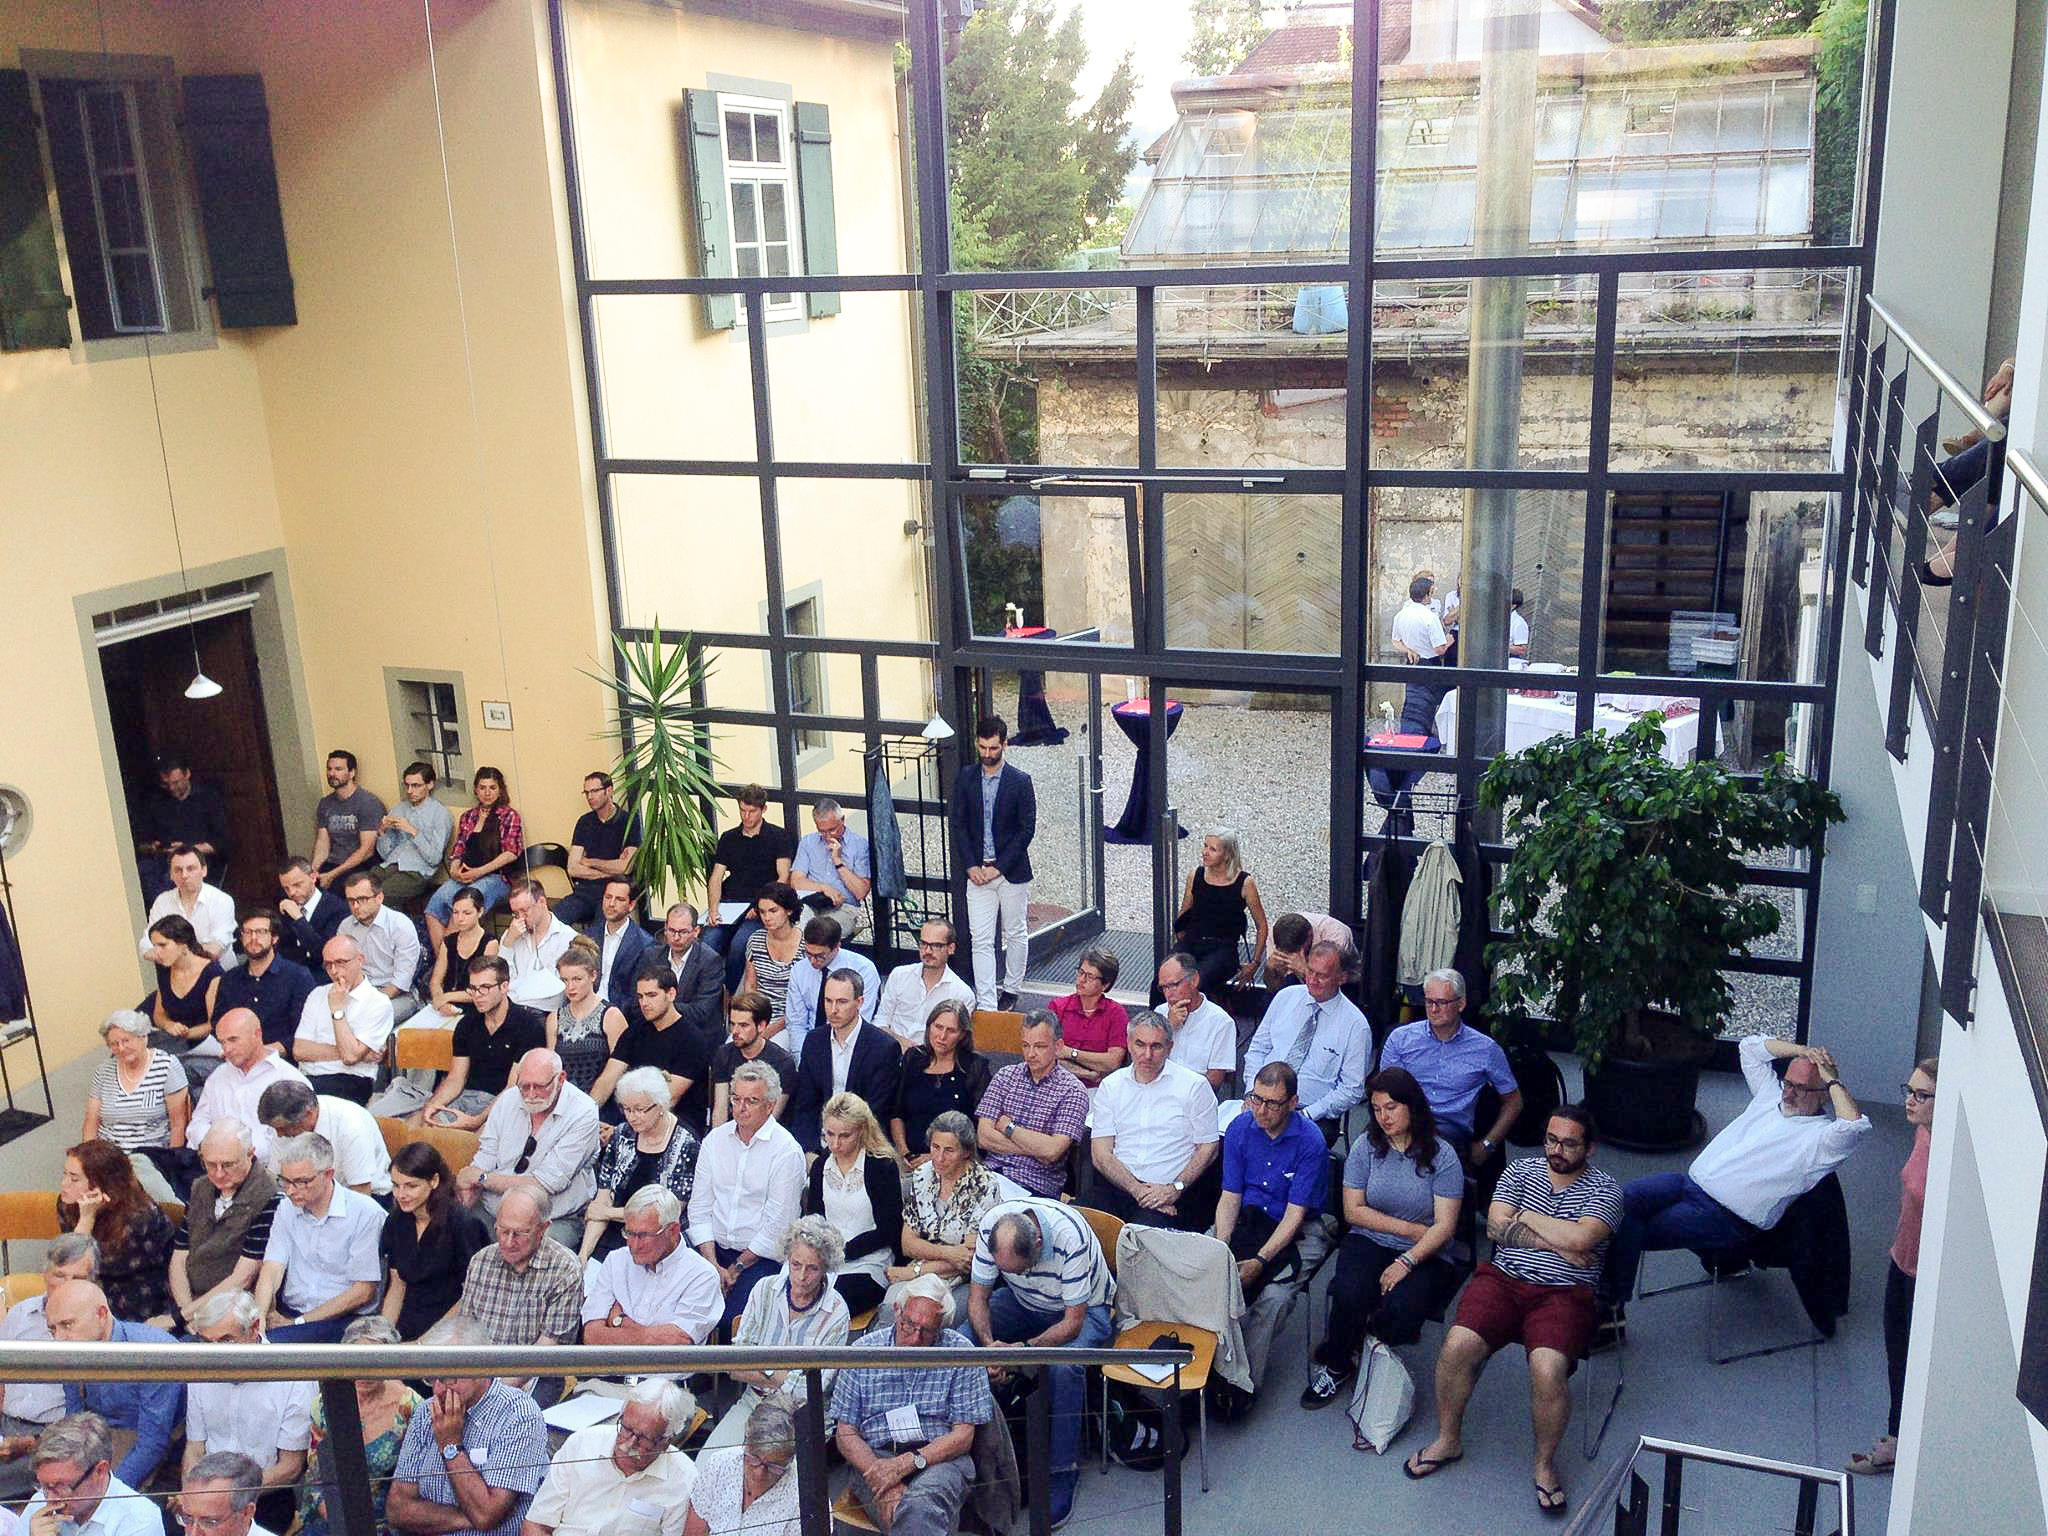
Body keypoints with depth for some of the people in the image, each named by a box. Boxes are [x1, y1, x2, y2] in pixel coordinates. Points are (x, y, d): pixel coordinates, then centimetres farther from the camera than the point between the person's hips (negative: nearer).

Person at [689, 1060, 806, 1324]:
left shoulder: (787, 1151, -8)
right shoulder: (715, 1140, 9)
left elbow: (776, 1226, -9)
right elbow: (700, 1208, 7)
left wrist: (737, 1268, -8)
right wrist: (713, 1265, -5)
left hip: (761, 1257, -4)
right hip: (714, 1249, 5)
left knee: (732, 1318, -27)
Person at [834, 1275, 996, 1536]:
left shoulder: (959, 1353, 3)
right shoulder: (863, 1352, 5)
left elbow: (963, 1436, 1)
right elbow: (846, 1434, 4)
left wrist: (909, 1462, -15)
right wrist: (887, 1485, -13)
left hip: (940, 1459, -1)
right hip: (875, 1458, 1)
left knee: (920, 1504, -38)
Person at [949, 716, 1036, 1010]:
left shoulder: (1020, 781, -6)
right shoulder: (966, 777, 3)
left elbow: (1027, 829, -7)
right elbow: (959, 824, 4)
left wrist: (999, 867, -12)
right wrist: (971, 866, -6)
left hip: (1012, 871, -2)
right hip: (977, 872, 2)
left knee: (1016, 934, 11)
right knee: (981, 940, -2)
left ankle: (1011, 990, 30)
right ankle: (985, 1005, -2)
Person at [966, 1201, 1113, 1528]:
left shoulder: (1071, 1237, -36)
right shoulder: (990, 1226, -24)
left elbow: (1073, 1323, -28)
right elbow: (977, 1297, -13)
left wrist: (1025, 1348, -40)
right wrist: (989, 1343, -31)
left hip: (1084, 1309, -4)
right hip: (1023, 1302, 4)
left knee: (1064, 1367, -35)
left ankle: (1062, 1474, -20)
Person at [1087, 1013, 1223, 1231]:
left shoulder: (1194, 1086, 6)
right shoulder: (1111, 1086, 13)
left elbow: (1208, 1148, 5)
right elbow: (1101, 1153, 6)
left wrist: (1175, 1189, -9)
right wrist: (1137, 1189, -9)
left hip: (1170, 1190, -3)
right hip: (1119, 1186, 3)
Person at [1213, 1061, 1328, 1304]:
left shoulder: (1310, 1141, -14)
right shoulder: (1239, 1128, 0)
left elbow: (1295, 1214, -15)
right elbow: (1230, 1196, 2)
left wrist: (1259, 1261, -25)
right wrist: (1221, 1246, -15)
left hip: (1290, 1230, -4)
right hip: (1245, 1219, 4)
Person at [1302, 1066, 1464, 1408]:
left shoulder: (1442, 1155, -3)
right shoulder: (1366, 1146, 4)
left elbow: (1445, 1226, -8)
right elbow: (1353, 1211, 1)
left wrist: (1406, 1261, -21)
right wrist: (1410, 1229, -7)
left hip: (1424, 1255, -1)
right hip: (1369, 1243, 2)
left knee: (1401, 1309, -31)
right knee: (1349, 1294, -30)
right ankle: (1335, 1364, 0)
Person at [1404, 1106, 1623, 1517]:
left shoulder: (1604, 1189, 3)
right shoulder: (1521, 1170, 13)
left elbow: (1580, 1239, -15)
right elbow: (1496, 1227, 1)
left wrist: (1525, 1216, -3)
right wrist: (1555, 1243, -6)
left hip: (1563, 1294, -2)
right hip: (1503, 1280, 3)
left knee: (1548, 1368, -29)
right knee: (1457, 1346, -22)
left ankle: (1544, 1463, -2)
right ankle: (1448, 1440, 3)